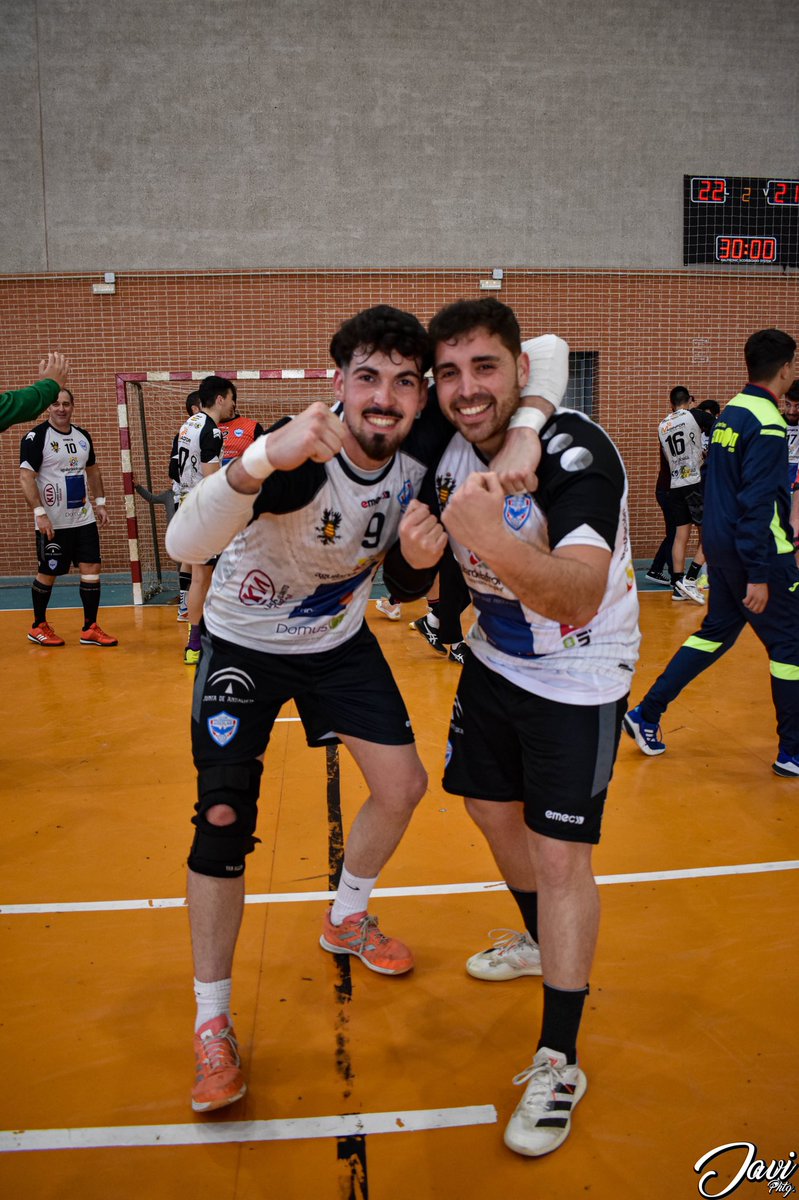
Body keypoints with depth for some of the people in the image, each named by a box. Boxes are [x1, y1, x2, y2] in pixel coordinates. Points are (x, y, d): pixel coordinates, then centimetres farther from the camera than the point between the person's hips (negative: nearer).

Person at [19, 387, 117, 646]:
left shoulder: (82, 436, 9)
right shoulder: (36, 437, -10)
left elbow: (93, 471, 21)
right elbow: (26, 478, -14)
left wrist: (100, 503, 14)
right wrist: (40, 513, -20)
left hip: (84, 518, 6)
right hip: (53, 523, -5)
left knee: (91, 569, 1)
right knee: (47, 574, 5)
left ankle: (90, 629, 9)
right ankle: (38, 627, 23)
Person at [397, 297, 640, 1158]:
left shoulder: (577, 455, -30)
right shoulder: (450, 448, -9)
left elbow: (582, 596, -45)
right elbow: (435, 548, 9)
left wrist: (499, 544, -62)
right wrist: (421, 548, -13)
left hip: (579, 680, -7)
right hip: (496, 660, 7)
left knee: (561, 858, -6)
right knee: (491, 807, 20)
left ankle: (558, 1061, 12)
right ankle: (539, 941, 49)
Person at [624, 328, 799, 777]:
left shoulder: (731, 412, 10)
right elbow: (758, 502, -23)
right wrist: (759, 575, -22)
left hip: (721, 544, 9)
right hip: (756, 552, -9)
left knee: (717, 631, 17)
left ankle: (647, 714, 17)